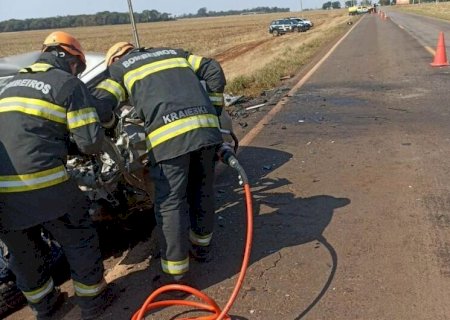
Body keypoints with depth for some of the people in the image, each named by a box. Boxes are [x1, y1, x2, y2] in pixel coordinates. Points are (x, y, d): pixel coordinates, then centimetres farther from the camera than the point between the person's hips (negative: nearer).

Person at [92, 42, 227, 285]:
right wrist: (213, 112, 22)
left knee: (170, 203, 2)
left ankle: (176, 274, 8)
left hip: (169, 135, -5)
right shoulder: (174, 53, 31)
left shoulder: (120, 68, 20)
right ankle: (201, 246, 37)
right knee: (203, 192, 20)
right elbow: (214, 72, 20)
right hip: (206, 127, 5)